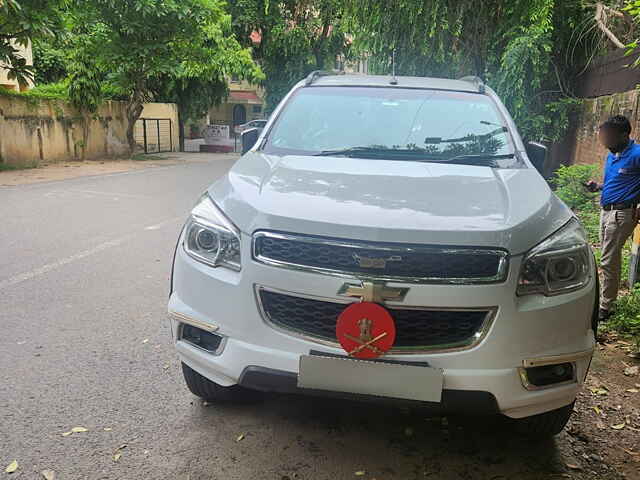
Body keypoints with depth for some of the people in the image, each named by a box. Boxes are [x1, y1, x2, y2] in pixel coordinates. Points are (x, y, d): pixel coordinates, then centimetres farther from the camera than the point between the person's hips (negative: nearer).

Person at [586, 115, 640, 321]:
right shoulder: (611, 156, 12)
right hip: (606, 211, 8)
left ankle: (604, 308, 3)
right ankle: (607, 298, 27)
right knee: (611, 258, 16)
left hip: (622, 213, -8)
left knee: (608, 261, -5)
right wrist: (598, 186, 5)